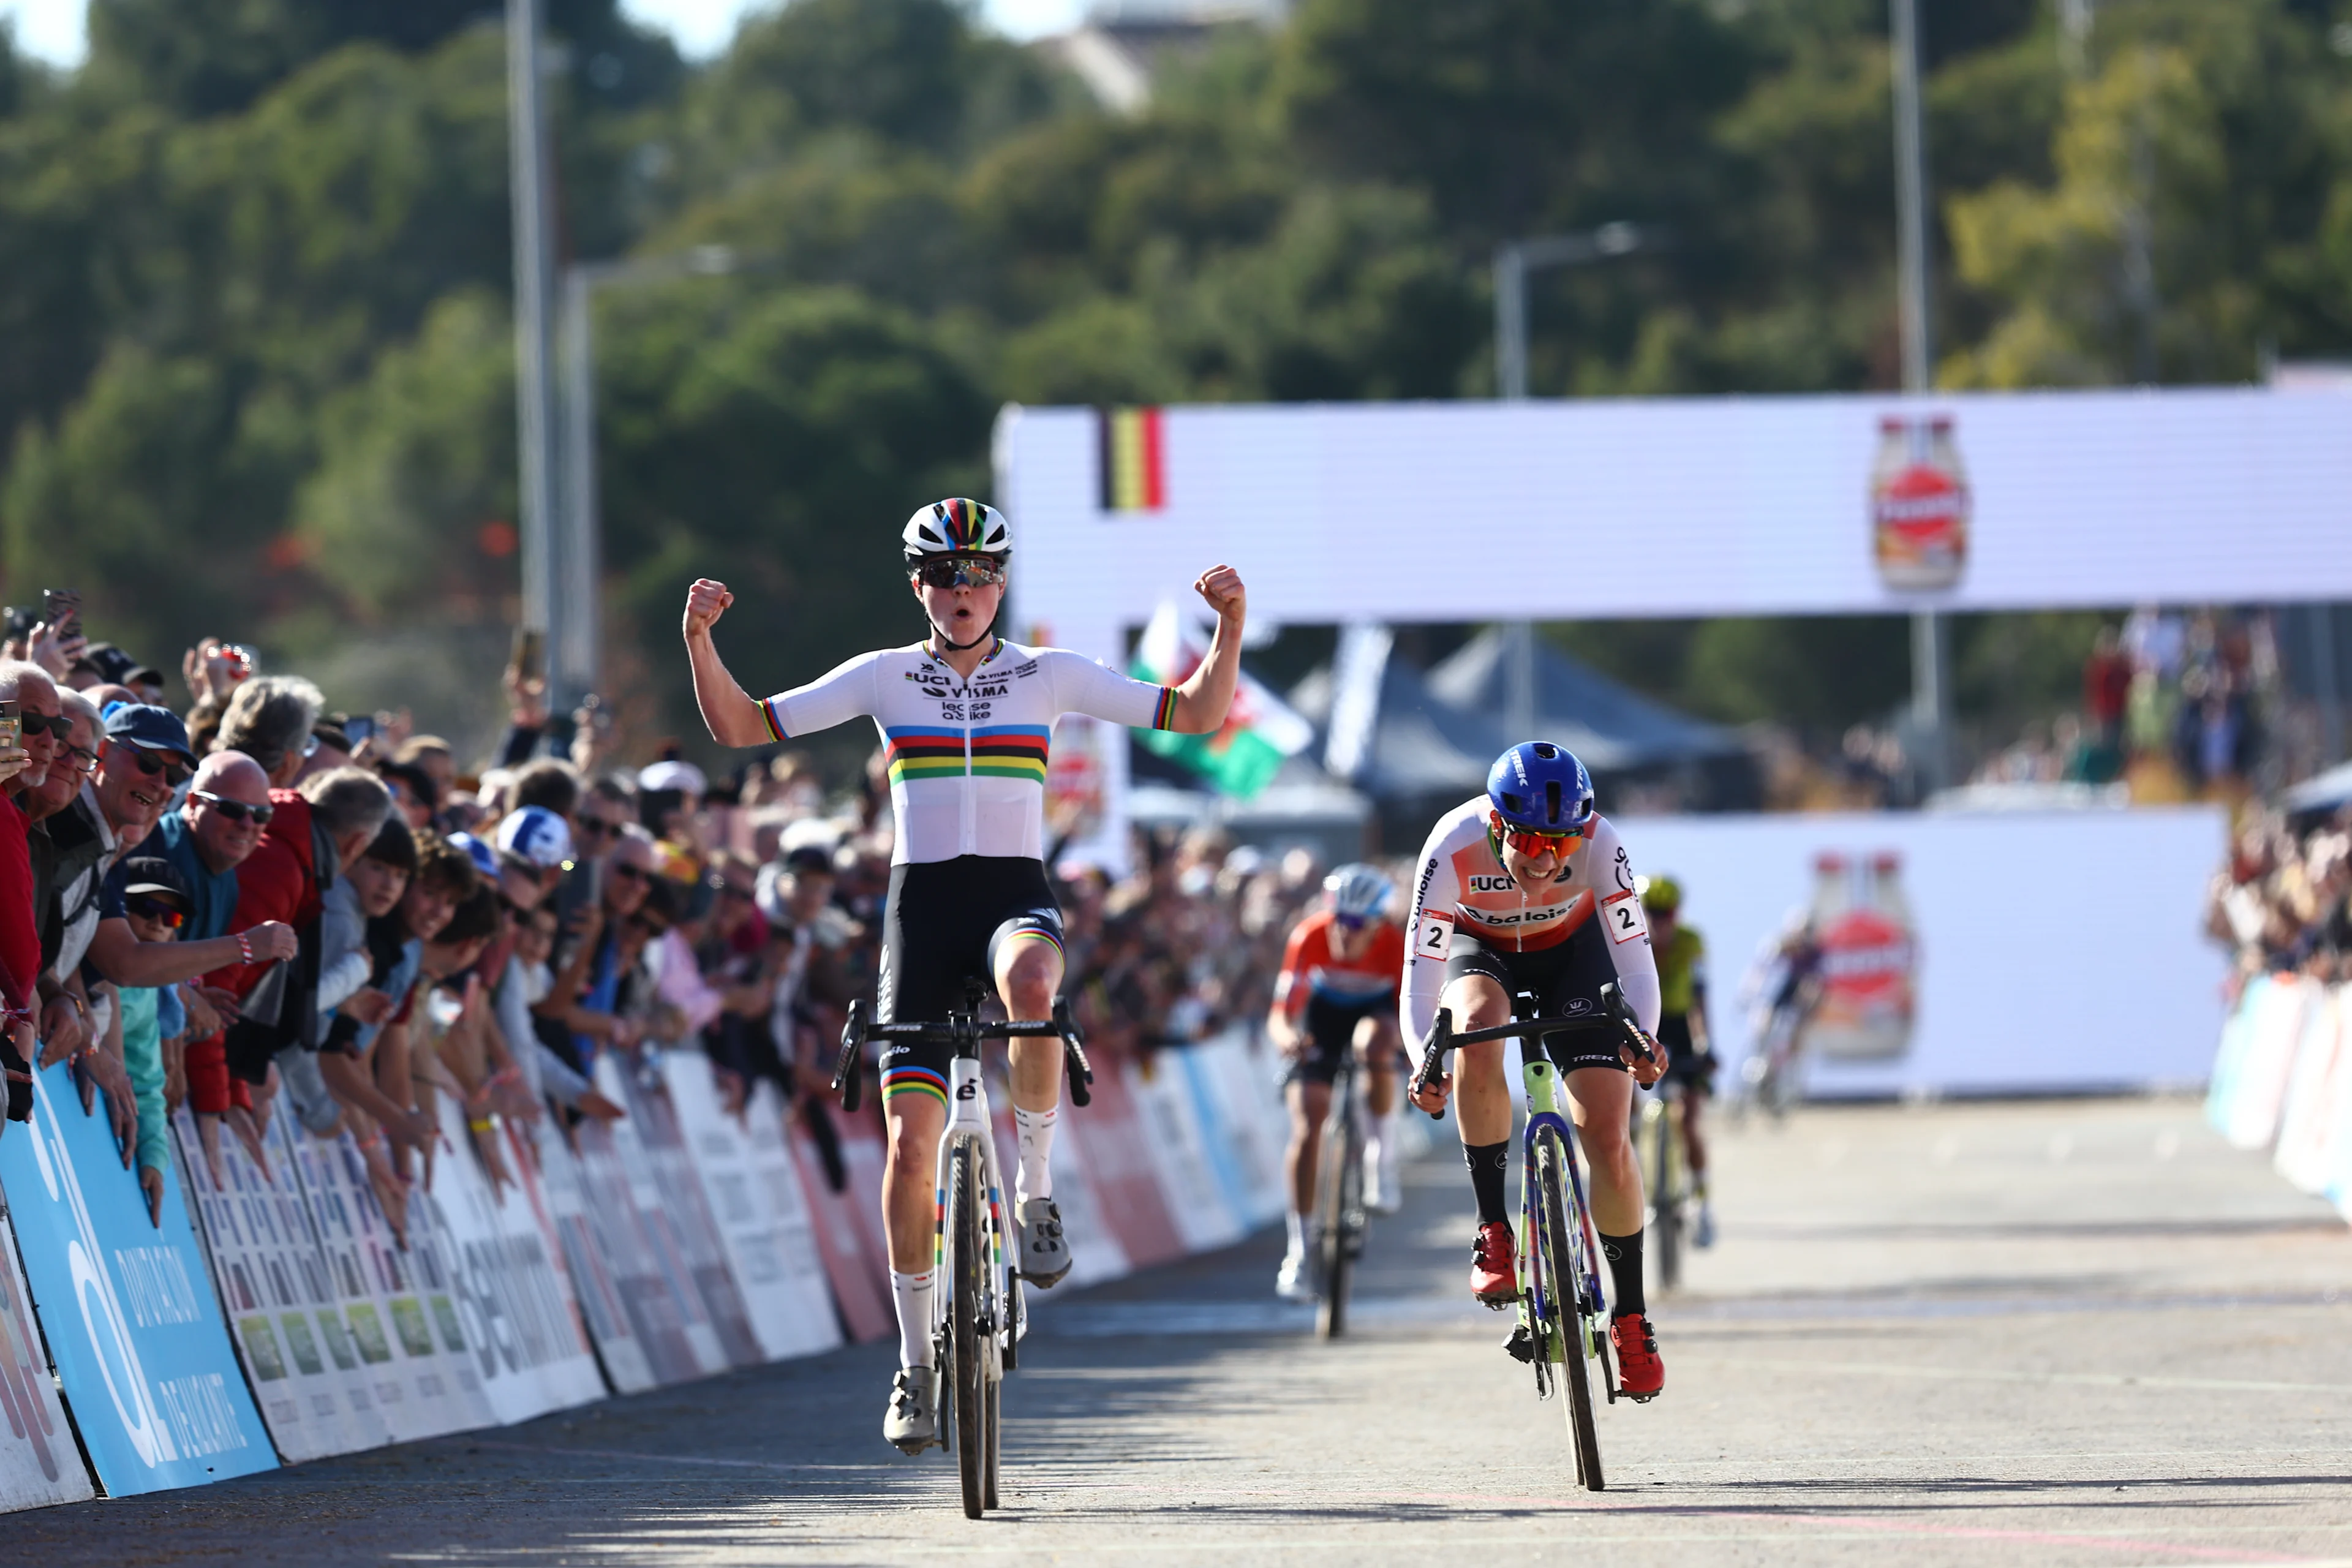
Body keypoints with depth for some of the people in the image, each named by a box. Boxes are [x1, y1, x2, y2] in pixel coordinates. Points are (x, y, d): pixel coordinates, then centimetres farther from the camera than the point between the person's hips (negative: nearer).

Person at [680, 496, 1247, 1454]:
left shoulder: (1048, 675, 5)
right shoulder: (884, 677, 5)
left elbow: (1198, 714, 4)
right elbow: (738, 727, 5)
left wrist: (1230, 624, -11)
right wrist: (699, 641, -11)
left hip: (1017, 896, -1)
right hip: (922, 902, 1)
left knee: (1031, 986, -40)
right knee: (910, 1146, -5)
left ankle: (1035, 1188, -19)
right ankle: (916, 1362, 9)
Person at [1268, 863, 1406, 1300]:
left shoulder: (1396, 945, -30)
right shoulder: (1310, 937, -30)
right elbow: (1281, 1015, -32)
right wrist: (1286, 1036, -55)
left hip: (1376, 1008, -1)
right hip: (1324, 1013, 1)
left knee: (1375, 1045, -39)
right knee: (1307, 1129, -13)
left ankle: (1382, 1149, -14)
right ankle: (1300, 1250, -4)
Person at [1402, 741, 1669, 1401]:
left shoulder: (1599, 844, -32)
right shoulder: (1455, 846, -34)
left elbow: (1635, 958, -29)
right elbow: (1421, 973, -32)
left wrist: (1643, 1038, -48)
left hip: (1572, 953, 0)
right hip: (1482, 952, 0)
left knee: (1608, 1137, -13)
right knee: (1479, 1027, -37)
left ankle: (1631, 1316, 5)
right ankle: (1493, 1231, -24)